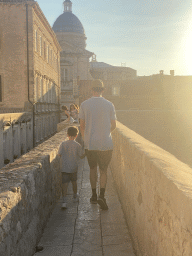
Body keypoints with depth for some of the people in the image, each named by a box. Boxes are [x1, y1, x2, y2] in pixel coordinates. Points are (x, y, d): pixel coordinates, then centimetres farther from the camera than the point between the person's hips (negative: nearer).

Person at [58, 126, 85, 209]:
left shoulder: (63, 144, -6)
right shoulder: (78, 145, -8)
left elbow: (59, 154, -2)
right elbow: (81, 156, -4)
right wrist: (85, 154, 17)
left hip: (64, 168, -1)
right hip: (73, 168, 1)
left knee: (65, 184, -3)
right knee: (74, 181, 22)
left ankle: (64, 200, -15)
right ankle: (75, 196, 41)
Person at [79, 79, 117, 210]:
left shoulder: (84, 105, -3)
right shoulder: (109, 105, -3)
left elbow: (82, 126, 2)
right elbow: (113, 125, 4)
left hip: (90, 144, 1)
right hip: (106, 144, -1)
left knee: (93, 168, 17)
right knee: (103, 170, 8)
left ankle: (94, 195, 23)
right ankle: (101, 195, -9)